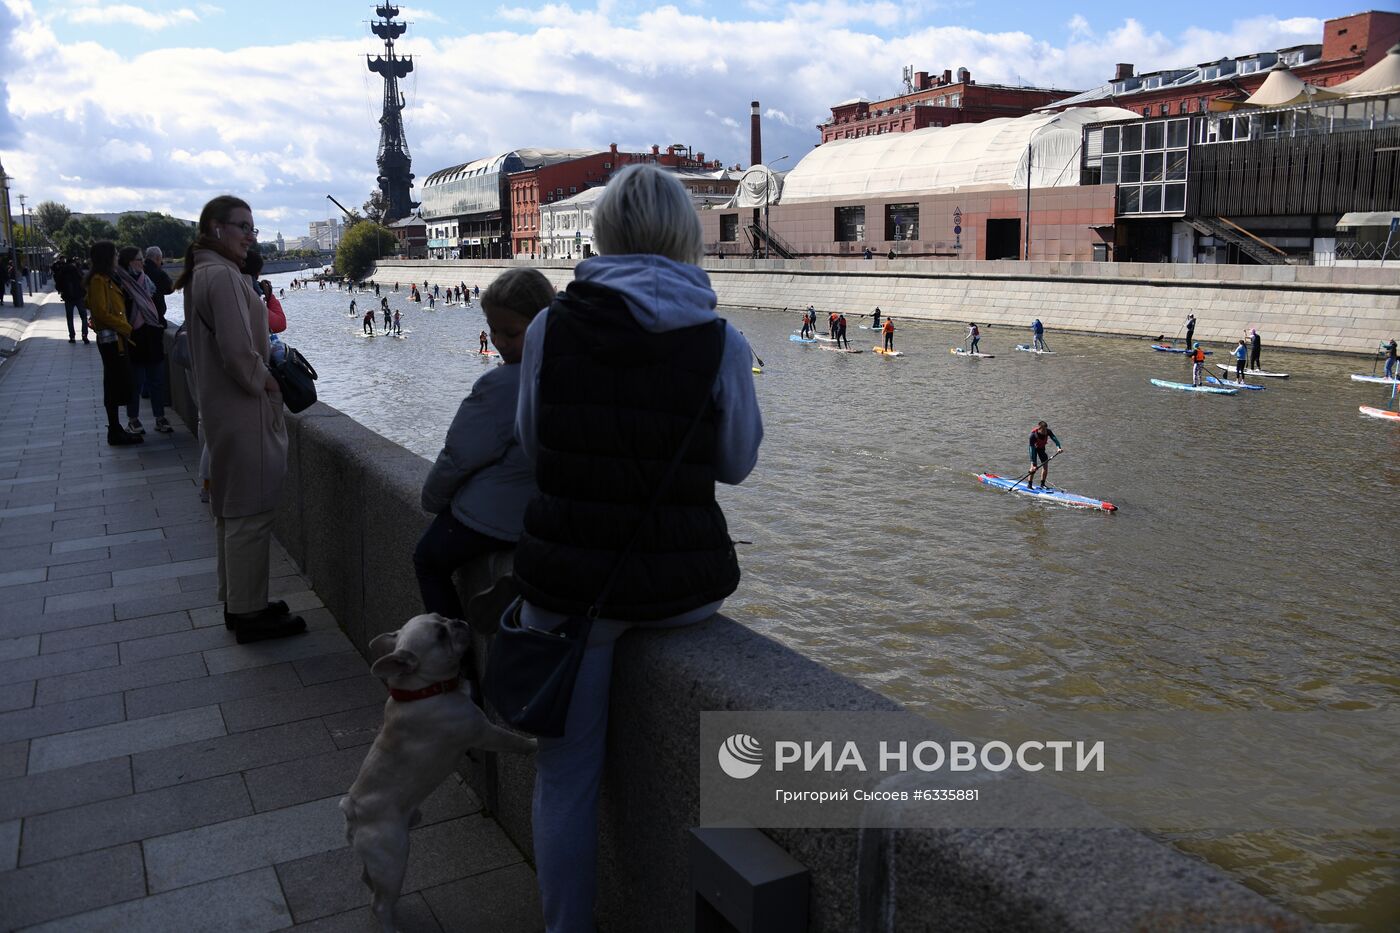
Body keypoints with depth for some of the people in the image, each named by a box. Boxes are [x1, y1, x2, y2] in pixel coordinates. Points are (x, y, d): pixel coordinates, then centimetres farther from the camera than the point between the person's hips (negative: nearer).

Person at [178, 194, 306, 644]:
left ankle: (236, 602, 29)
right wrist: (269, 385, -9)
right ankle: (250, 614, 8)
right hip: (245, 414, -10)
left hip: (221, 413, 11)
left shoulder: (202, 274, 13)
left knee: (231, 511, 18)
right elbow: (239, 354, -25)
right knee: (251, 513, -2)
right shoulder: (224, 276, -19)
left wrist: (275, 354, 10)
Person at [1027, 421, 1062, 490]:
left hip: (1042, 448, 4)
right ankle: (1029, 484, -5)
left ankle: (1042, 484, 13)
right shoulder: (1033, 435, -37)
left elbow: (1054, 438, -38)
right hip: (1034, 448, -4)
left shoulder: (1048, 432, -26)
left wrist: (1058, 447, -59)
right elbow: (1032, 449, -36)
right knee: (1034, 467, -17)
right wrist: (1033, 464, -38)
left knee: (1045, 466, 0)